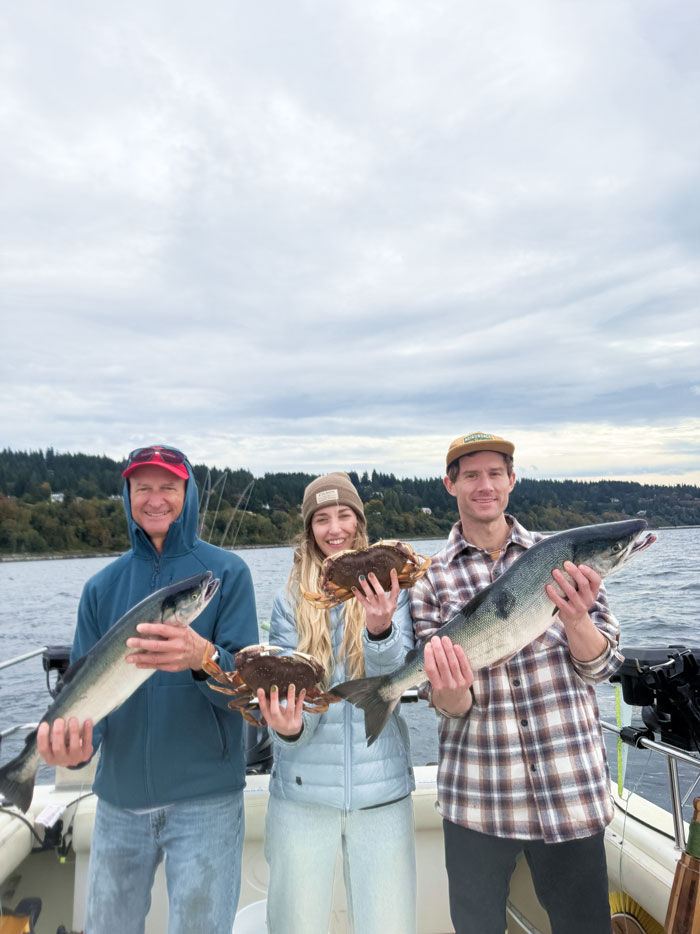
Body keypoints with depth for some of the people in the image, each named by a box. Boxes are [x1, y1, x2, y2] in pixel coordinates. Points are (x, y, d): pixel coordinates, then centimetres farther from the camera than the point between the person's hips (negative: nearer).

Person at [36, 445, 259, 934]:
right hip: (118, 799, 4)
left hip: (205, 798, -3)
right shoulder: (103, 586, 3)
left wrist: (203, 658, -35)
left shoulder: (227, 572, -8)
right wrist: (76, 739, -20)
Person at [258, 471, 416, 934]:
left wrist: (381, 630, -33)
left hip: (382, 790, 0)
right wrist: (288, 726, -25)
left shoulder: (391, 590, -3)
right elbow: (288, 689, -4)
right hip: (302, 792, 1)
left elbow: (395, 683, -13)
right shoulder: (291, 601, -1)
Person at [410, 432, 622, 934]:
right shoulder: (431, 579, -1)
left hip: (571, 785, 1)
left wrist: (575, 615, -21)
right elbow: (450, 704, -3)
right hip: (477, 792, 0)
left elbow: (602, 666, -1)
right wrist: (453, 695, -27)